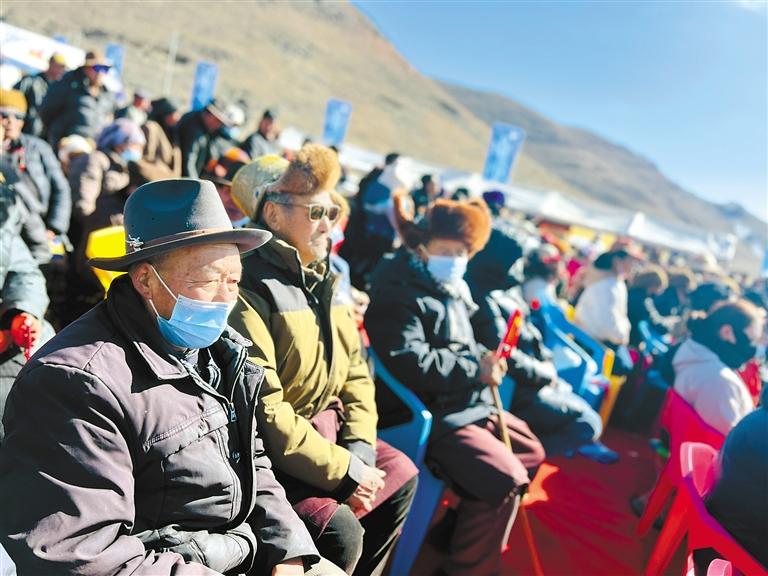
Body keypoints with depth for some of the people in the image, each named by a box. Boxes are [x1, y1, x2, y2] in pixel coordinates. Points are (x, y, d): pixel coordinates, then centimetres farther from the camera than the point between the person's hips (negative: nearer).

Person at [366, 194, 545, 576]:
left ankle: (463, 530, 31)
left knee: (530, 451, 21)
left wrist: (486, 358, 3)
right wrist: (476, 368, -19)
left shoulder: (452, 289, 13)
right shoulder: (398, 291, -16)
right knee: (506, 479, -19)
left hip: (467, 404, 10)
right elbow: (410, 363, -28)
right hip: (427, 413, -10)